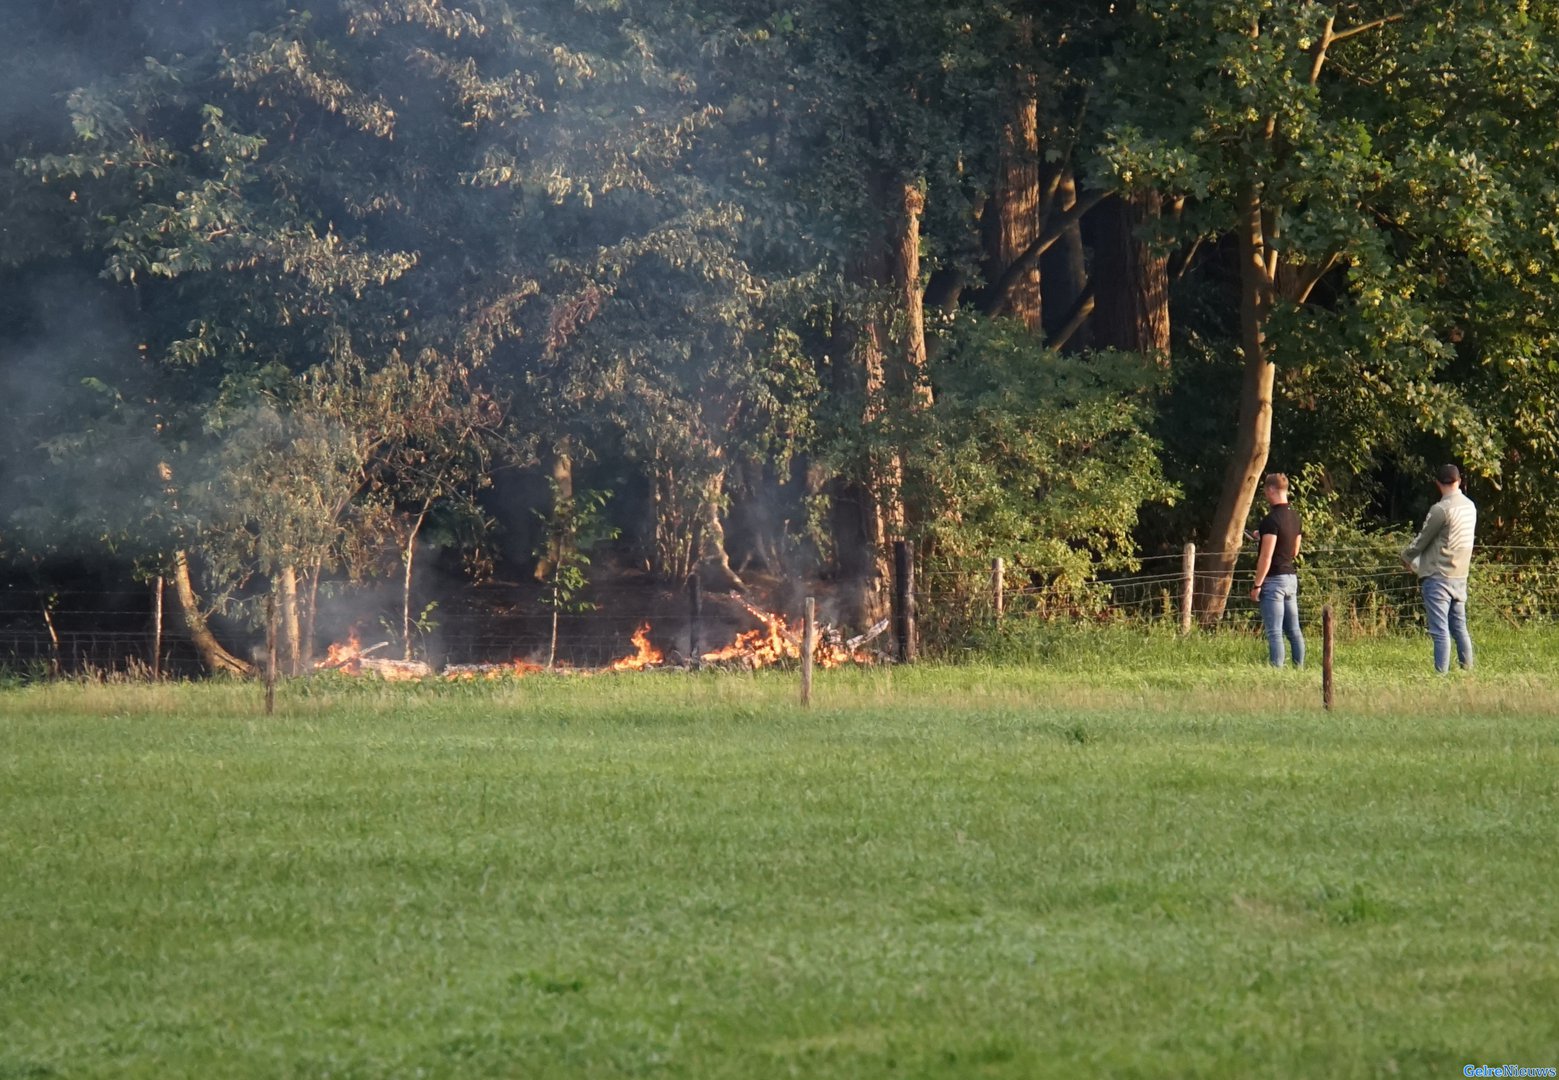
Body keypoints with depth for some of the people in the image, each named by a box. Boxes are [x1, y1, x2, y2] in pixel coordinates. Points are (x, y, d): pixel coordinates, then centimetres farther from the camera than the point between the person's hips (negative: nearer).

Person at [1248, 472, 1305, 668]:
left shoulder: (1272, 519, -16)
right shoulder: (1294, 517, 10)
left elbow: (1266, 556, -19)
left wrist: (1257, 585, -14)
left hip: (1274, 580, -9)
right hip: (1291, 577, 9)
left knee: (1275, 632, -8)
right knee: (1294, 630, 11)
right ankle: (1300, 668, 14)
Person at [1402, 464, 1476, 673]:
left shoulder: (1441, 509, -15)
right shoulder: (1470, 507, 8)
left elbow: (1422, 539, -7)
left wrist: (1406, 556, 13)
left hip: (1438, 576, -7)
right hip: (1460, 576, 7)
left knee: (1440, 630, -6)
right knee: (1459, 627, 13)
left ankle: (1441, 673, -8)